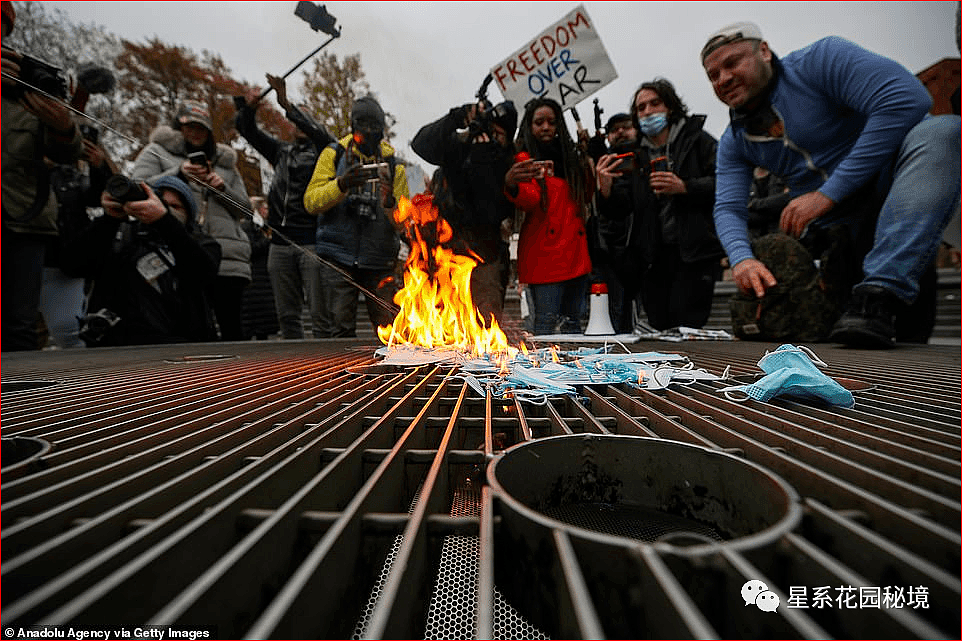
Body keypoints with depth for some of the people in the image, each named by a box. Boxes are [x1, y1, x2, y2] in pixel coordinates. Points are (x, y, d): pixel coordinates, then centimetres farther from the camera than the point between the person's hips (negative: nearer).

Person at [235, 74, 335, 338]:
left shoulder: (322, 151, 6)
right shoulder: (281, 152, 21)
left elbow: (319, 133, -15)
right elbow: (245, 128, 19)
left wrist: (287, 105, -22)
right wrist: (248, 109, -1)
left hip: (311, 240, -6)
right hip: (280, 241, 6)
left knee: (319, 315, -8)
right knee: (287, 315, 8)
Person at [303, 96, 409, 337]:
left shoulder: (393, 165, 11)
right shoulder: (334, 154, 10)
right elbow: (311, 202, 0)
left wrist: (390, 202, -17)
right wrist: (341, 185, -16)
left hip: (379, 260, 1)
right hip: (338, 257, -1)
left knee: (390, 328, -1)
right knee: (337, 329, -5)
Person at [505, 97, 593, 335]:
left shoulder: (570, 157, 20)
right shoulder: (526, 161, 1)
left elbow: (585, 198, 18)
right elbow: (529, 200, -19)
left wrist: (588, 155, 12)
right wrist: (511, 185, -41)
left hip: (575, 252, 6)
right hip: (544, 254, -6)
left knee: (573, 324, 13)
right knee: (547, 324, -8)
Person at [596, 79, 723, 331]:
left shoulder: (697, 140, 8)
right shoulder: (638, 154, 18)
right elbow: (627, 201, 9)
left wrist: (684, 187, -15)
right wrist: (606, 190, -11)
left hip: (693, 252, -4)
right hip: (653, 255, 4)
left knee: (685, 327, -11)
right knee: (658, 327, 6)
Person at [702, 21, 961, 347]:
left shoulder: (821, 59, -10)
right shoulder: (733, 143, 4)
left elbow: (908, 98, -22)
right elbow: (728, 209, -5)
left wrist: (828, 193, -25)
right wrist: (742, 258, -27)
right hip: (829, 220, 4)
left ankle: (877, 295, -41)